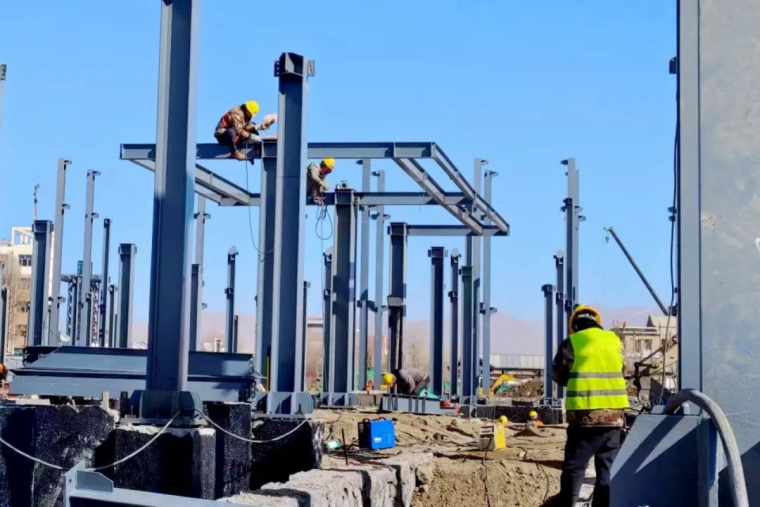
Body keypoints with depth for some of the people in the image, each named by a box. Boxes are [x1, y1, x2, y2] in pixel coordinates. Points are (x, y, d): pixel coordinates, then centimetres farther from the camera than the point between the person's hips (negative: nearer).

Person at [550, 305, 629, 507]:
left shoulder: (571, 343, -4)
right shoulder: (615, 340, 9)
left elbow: (558, 374, 6)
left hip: (586, 415, -4)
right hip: (614, 415, 4)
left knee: (574, 467, 2)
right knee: (608, 468, 10)